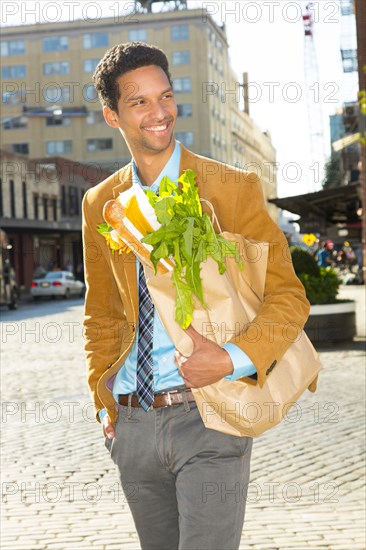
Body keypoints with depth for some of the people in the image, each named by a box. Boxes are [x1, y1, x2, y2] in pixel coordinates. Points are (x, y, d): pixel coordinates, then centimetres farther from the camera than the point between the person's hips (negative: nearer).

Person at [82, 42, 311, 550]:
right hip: (134, 426, 4)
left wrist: (232, 360, -19)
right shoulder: (99, 205, 8)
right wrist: (105, 404, 10)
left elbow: (288, 296, -4)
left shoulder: (233, 188, -4)